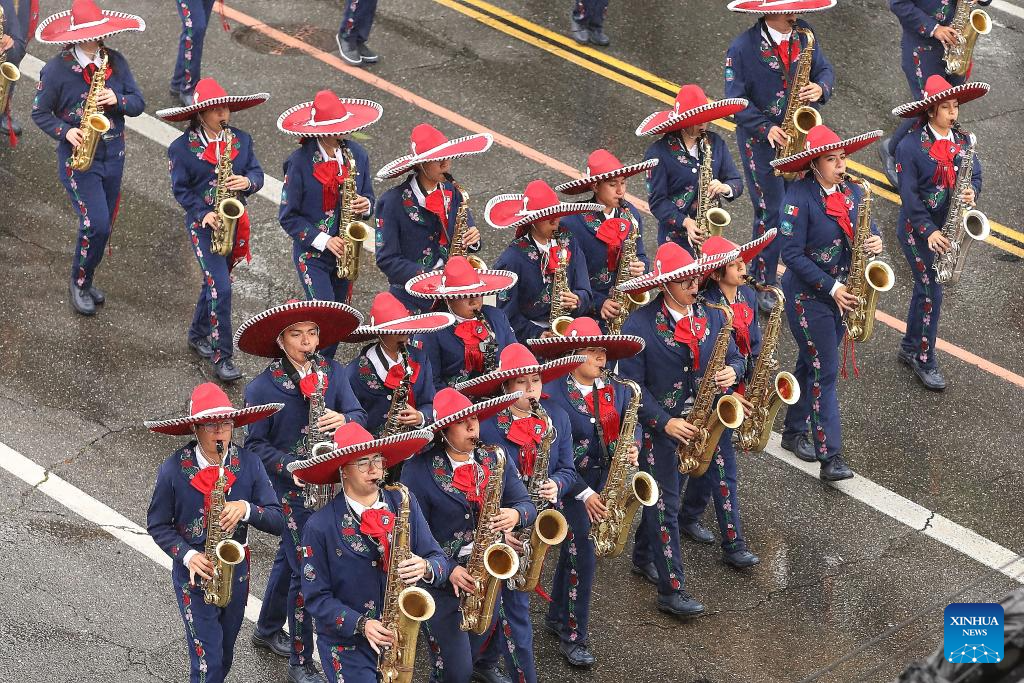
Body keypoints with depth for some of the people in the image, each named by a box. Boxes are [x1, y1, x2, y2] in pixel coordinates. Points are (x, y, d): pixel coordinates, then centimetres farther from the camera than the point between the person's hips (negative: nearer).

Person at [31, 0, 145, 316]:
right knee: (96, 224, -15)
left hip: (113, 156, 5)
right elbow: (40, 112, -5)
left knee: (103, 226, 14)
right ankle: (79, 284, 6)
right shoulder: (57, 69, -13)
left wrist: (117, 100, -18)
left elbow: (138, 103, 3)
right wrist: (66, 132, -20)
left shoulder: (116, 61, -1)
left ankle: (85, 280, 33)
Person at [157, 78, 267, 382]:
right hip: (203, 223, -5)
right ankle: (222, 357, -10)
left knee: (215, 282, 18)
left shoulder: (241, 139, 3)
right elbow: (180, 189, -7)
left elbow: (257, 173, 4)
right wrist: (204, 214, -19)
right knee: (221, 288, -14)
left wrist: (248, 182, -19)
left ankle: (198, 335, 40)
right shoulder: (182, 147, -9)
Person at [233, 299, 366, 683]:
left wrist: (344, 420, -26)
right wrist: (288, 465, -25)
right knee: (306, 572, -6)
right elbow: (255, 443, -11)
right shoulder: (262, 387, -14)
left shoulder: (333, 373, 0)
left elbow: (360, 416, -3)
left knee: (289, 558, 23)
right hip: (290, 489, -5)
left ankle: (267, 631, 43)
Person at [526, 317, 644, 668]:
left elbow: (632, 425, 10)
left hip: (605, 482, 6)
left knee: (574, 550, 19)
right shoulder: (553, 393, -19)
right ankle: (573, 638, 3)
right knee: (583, 556, -8)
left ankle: (557, 617, 37)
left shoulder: (617, 390, -1)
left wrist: (632, 447, -15)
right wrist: (584, 494, -22)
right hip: (569, 483, -6)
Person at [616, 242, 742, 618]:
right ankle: (671, 590, -1)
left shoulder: (711, 316, 0)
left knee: (667, 496, 19)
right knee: (664, 506, -3)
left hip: (694, 424, 6)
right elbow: (631, 385, -15)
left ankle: (644, 557, 39)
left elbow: (734, 356, 9)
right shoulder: (640, 325, -17)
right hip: (656, 427, -6)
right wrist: (665, 422, -22)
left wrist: (732, 371, -16)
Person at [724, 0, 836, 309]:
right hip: (761, 141, -4)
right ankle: (763, 285, 12)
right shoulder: (742, 49, -17)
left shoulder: (804, 34, -4)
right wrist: (767, 129, -23)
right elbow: (736, 101, -14)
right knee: (770, 212, -1)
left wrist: (820, 89, -19)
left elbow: (825, 70, 5)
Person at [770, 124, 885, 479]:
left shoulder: (852, 191, 1)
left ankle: (794, 432, 34)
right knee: (824, 371, -8)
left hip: (841, 292, 6)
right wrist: (831, 287, -23)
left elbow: (866, 228, 11)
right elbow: (792, 254, -20)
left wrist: (874, 241, -14)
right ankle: (830, 456, -8)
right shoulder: (799, 196, -19)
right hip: (807, 294, -6)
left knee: (811, 365, 18)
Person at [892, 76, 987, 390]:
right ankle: (924, 360, 7)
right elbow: (909, 194, -18)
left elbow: (975, 175, 5)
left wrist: (972, 191, -19)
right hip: (917, 228, -6)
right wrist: (929, 231, -23)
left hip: (946, 227, 6)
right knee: (932, 291, -5)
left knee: (926, 287, 17)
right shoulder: (911, 146, -17)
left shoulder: (963, 140, 0)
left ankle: (910, 348, 32)